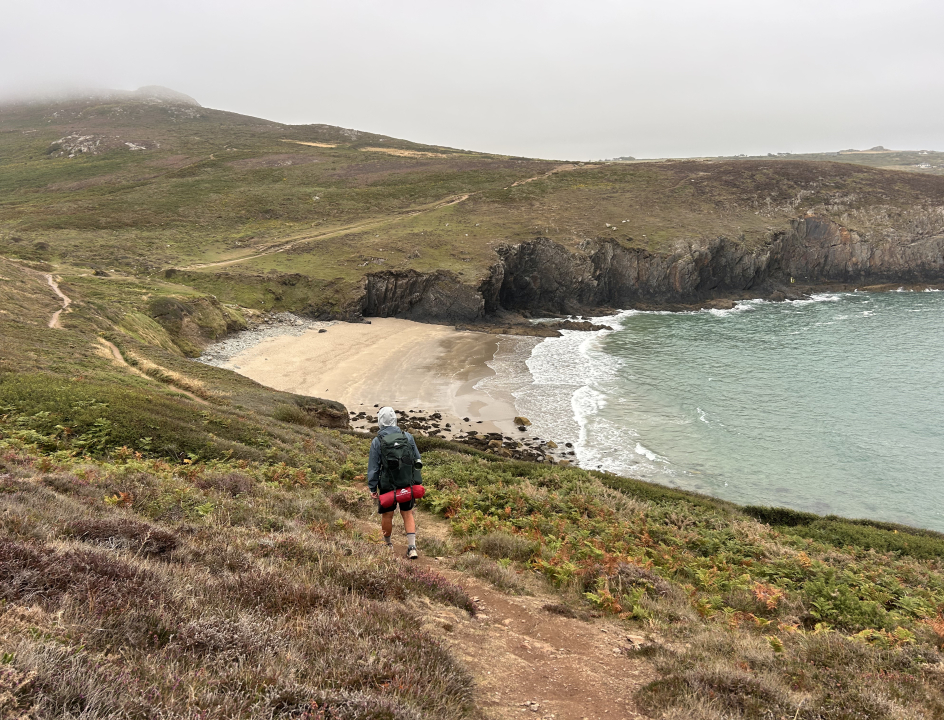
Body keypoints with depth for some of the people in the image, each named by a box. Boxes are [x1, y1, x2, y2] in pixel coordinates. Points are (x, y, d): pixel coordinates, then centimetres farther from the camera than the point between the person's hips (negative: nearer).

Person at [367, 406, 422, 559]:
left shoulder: (377, 442, -11)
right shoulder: (407, 437, -4)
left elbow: (373, 467, -8)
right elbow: (417, 460, 4)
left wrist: (372, 488, 1)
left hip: (387, 485, -2)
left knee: (387, 515, 14)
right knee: (407, 513, 13)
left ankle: (388, 544, 32)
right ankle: (412, 547, 4)